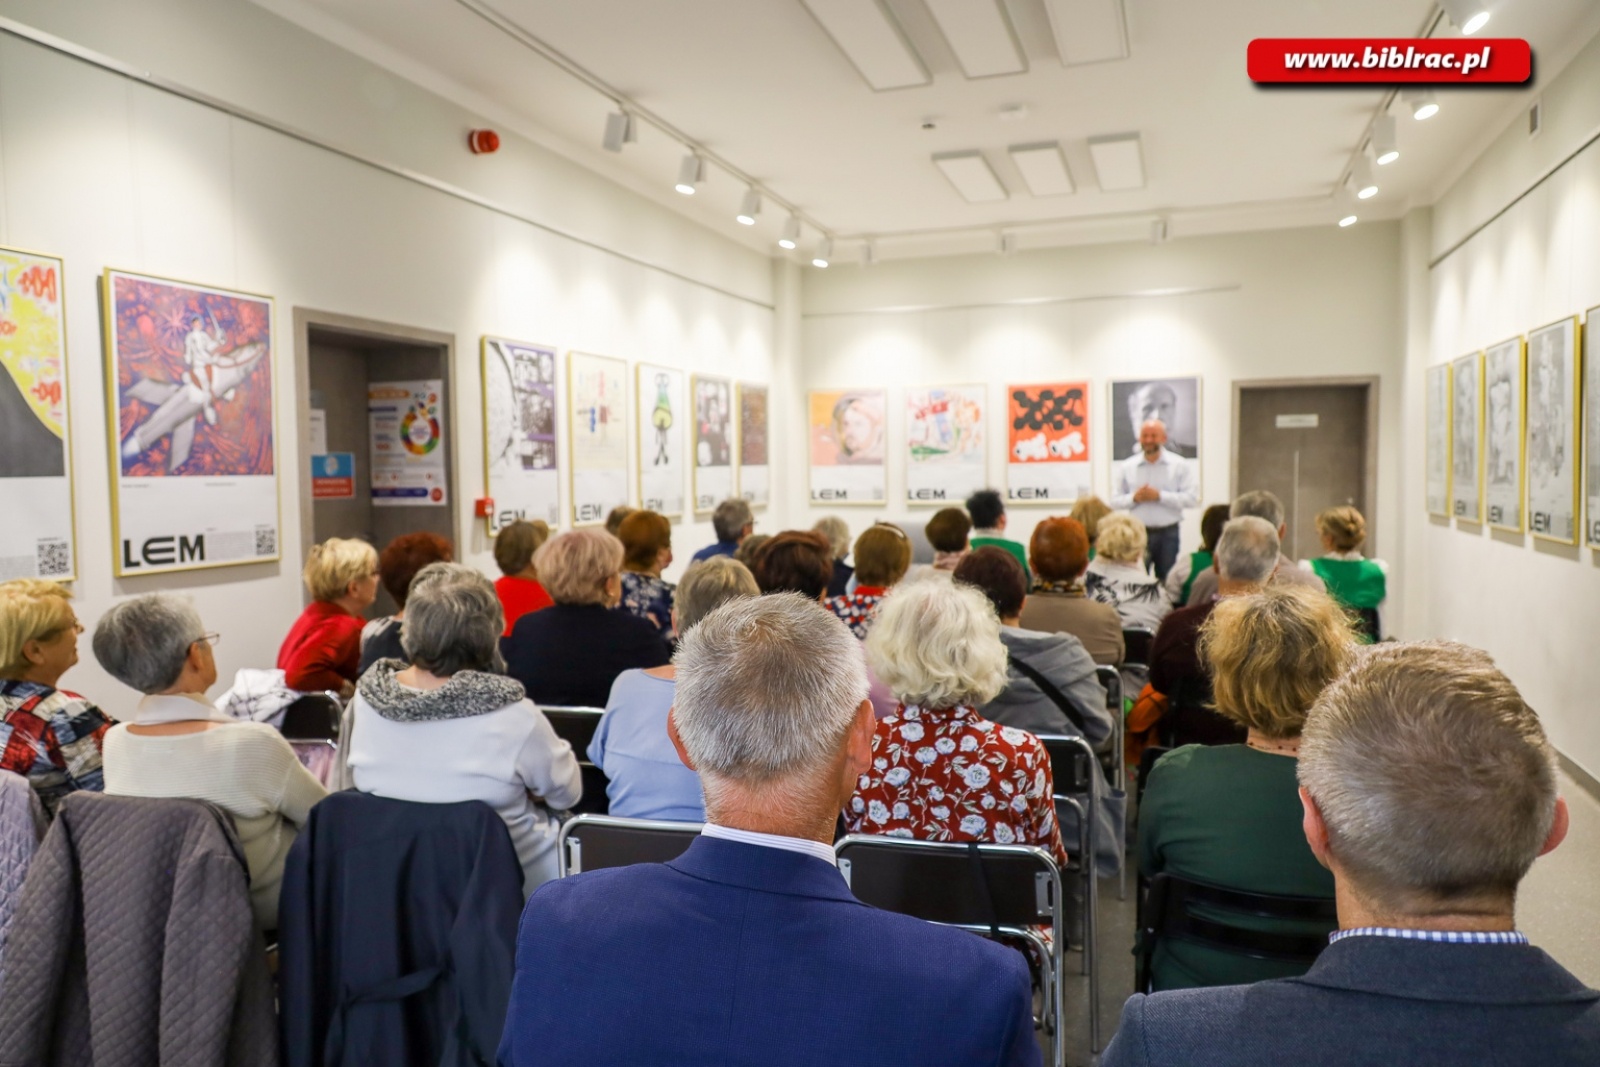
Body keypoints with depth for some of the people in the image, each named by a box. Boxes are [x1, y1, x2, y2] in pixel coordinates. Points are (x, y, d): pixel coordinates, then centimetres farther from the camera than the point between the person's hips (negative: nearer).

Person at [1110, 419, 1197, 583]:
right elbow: (1115, 501, 4)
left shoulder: (1180, 465, 1)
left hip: (1168, 533, -1)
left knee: (1167, 580, 4)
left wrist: (1160, 496, -16)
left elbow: (1192, 498, -7)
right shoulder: (1126, 467, 6)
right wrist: (1134, 498, -15)